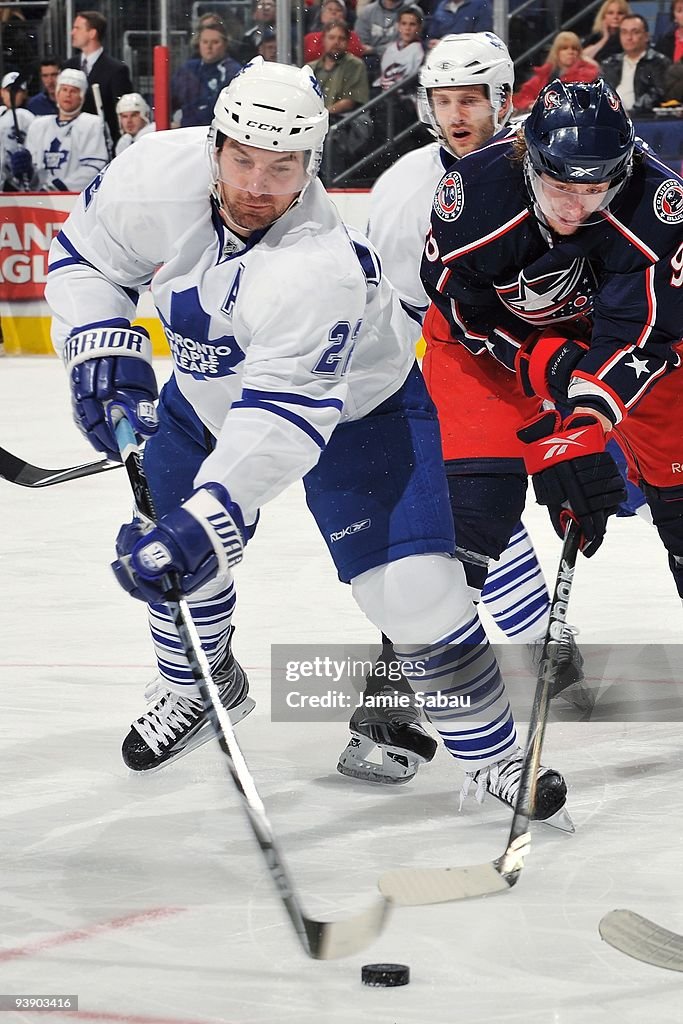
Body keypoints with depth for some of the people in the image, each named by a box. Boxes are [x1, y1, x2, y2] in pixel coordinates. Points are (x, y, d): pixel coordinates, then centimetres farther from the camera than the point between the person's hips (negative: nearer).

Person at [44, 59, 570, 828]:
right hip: (212, 388, 5)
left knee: (413, 585, -16)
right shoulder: (160, 177, -26)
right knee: (166, 555, 12)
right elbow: (84, 254, -7)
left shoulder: (322, 268, -41)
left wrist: (205, 520, -55)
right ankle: (200, 690, 43)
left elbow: (282, 420, -45)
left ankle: (492, 755, 3)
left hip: (353, 404, -5)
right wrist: (102, 346, -22)